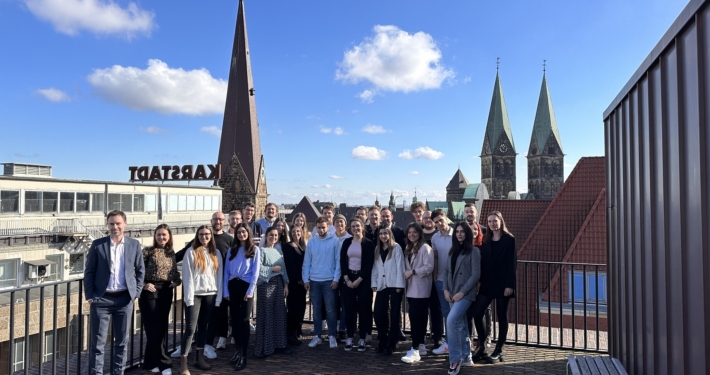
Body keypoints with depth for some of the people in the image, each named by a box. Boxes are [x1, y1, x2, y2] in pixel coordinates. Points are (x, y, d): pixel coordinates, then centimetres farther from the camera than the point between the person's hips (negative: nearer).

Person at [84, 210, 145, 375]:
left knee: (122, 340, 10)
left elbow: (140, 270, 8)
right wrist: (90, 296, -5)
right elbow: (89, 272, 1)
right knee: (97, 341, 3)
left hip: (125, 299, 1)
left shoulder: (134, 245, 3)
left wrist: (136, 292, 1)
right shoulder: (97, 245, -2)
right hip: (101, 299, -1)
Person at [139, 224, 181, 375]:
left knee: (162, 328, 10)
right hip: (150, 292, -5)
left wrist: (177, 282, -2)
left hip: (166, 292, 6)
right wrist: (144, 285, -16)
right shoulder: (148, 251, -5)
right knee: (154, 328, -3)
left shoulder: (171, 253, 10)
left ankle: (151, 362, 23)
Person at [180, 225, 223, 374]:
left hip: (210, 295, 4)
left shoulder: (216, 253, 8)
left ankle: (200, 358, 23)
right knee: (190, 328, -6)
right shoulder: (191, 252, -4)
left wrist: (218, 297, 2)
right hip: (195, 295, -4)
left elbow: (219, 276, 7)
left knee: (203, 326, 12)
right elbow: (187, 276, -7)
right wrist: (189, 298, -12)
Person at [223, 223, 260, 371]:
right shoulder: (231, 250, 12)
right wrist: (225, 291, 3)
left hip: (246, 285, -4)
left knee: (244, 320, -5)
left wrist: (250, 291, -11)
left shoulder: (254, 250, 1)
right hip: (232, 285, 4)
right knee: (235, 319, 9)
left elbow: (255, 272, -4)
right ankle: (238, 349, 23)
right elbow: (226, 271, 9)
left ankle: (243, 355, -1)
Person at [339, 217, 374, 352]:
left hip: (363, 280, -3)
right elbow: (342, 261, 3)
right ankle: (349, 338, 12)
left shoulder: (368, 243, -3)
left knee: (363, 309, 1)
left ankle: (362, 340, 9)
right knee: (349, 309, 4)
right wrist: (347, 279, -7)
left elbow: (369, 264, -7)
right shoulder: (346, 242, 7)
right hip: (348, 279, 3)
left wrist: (358, 280, -12)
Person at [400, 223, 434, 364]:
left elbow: (429, 267, -16)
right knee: (418, 317, 12)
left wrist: (413, 272, -14)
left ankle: (415, 350, -9)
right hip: (411, 288, 7)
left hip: (421, 289, -7)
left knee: (415, 317, -12)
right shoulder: (408, 249, 16)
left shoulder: (425, 248, -8)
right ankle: (420, 345, 21)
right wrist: (406, 273, 4)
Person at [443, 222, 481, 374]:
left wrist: (462, 292, -15)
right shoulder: (452, 250, 13)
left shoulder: (474, 251, -5)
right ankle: (466, 357, 25)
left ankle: (455, 359, -8)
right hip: (452, 293, 6)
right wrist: (446, 290, 0)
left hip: (465, 293, -6)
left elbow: (476, 275, -10)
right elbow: (446, 270, 12)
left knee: (451, 320, -20)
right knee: (460, 325, 12)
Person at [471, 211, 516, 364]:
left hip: (502, 283, -4)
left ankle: (498, 351, 14)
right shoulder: (486, 240, 10)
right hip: (487, 283, 5)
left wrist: (510, 284, -15)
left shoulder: (509, 239, -4)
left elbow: (512, 264, -8)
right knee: (477, 313, -2)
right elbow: (482, 262, 9)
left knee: (501, 317, 4)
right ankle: (482, 346, 13)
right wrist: (480, 281, 4)